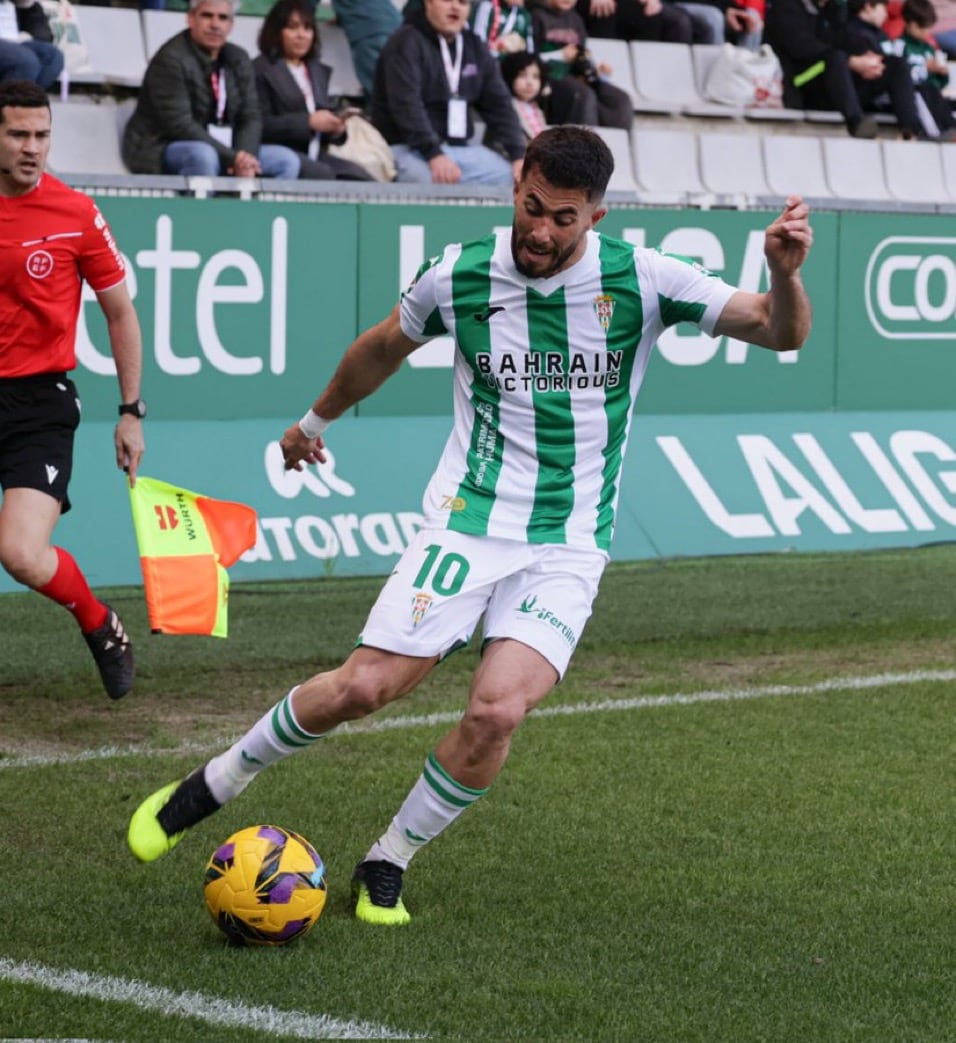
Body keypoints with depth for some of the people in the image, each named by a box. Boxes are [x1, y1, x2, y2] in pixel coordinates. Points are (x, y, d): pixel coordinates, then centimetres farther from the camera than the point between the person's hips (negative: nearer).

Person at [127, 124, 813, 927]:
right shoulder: (460, 275, -4)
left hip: (568, 547, 0)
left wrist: (785, 274, -31)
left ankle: (387, 867, 3)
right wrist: (316, 421, 32)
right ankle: (214, 784, 17)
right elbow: (385, 347, 18)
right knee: (361, 688, -9)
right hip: (465, 522, 1)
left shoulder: (641, 279, -8)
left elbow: (780, 332, -9)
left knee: (497, 712, -20)